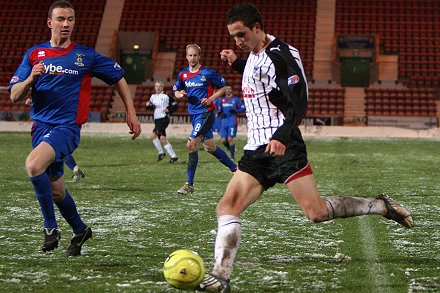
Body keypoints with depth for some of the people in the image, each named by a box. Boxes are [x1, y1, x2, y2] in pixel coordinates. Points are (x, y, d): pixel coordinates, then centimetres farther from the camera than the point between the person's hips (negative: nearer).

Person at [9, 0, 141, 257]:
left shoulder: (86, 55, 1)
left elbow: (119, 78, 11)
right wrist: (31, 78, -18)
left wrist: (132, 114, 6)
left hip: (67, 127, -5)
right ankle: (80, 230, 37)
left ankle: (51, 226, -15)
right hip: (40, 127, 5)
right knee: (56, 190, 13)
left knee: (33, 165, -31)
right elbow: (14, 96, 3)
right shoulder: (34, 54, 7)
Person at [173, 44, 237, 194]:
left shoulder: (208, 73, -8)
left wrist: (211, 98, -13)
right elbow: (176, 91, 19)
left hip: (206, 113, -7)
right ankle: (234, 168, 33)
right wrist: (180, 94, -4)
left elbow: (223, 87, 0)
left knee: (191, 145, -15)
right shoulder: (182, 74, 7)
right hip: (194, 114, 7)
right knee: (210, 147, 14)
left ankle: (189, 184, -8)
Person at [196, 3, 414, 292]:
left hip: (283, 147, -8)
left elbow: (298, 104, -19)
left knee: (316, 212, -13)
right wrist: (237, 64, 30)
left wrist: (282, 136, -34)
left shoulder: (279, 56, -12)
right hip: (257, 150, 8)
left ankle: (380, 206, 6)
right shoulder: (255, 55, 17)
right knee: (226, 208, -6)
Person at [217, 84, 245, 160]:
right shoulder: (222, 100, 16)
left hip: (232, 122, -4)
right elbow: (219, 110, 23)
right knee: (223, 140, -3)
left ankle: (232, 156, -5)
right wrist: (221, 114, 1)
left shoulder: (236, 99, 4)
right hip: (224, 122, 5)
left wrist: (235, 111, -14)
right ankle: (232, 150, 24)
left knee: (230, 139, -14)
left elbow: (242, 108, 3)